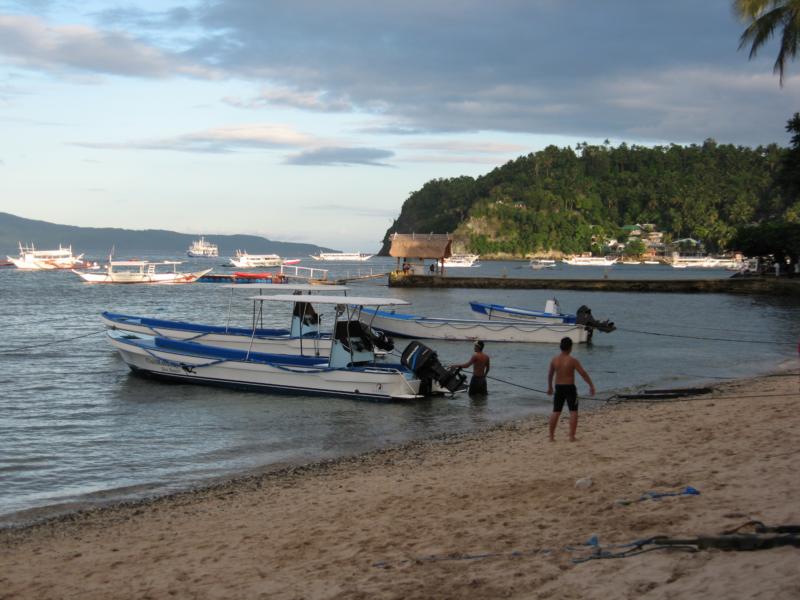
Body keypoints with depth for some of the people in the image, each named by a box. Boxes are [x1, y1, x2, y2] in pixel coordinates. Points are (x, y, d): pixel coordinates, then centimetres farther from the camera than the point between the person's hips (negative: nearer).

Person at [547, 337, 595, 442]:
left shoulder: (554, 360, 1)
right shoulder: (573, 360, -14)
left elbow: (550, 374, 14)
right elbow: (584, 374, -13)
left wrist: (550, 387, 29)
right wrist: (591, 386, -5)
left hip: (558, 388, 4)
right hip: (570, 388, -4)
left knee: (555, 412, 9)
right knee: (573, 412, 5)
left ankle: (551, 436, 9)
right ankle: (572, 436, 0)